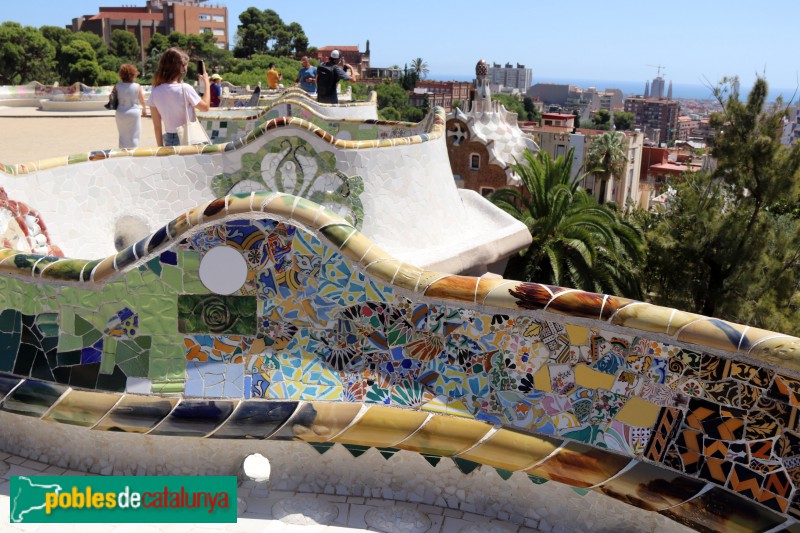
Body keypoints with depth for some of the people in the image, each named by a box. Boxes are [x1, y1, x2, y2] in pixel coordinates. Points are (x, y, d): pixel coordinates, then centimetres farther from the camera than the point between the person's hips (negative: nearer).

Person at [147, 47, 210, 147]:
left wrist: (160, 147, 12)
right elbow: (205, 107, 1)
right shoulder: (185, 89, -15)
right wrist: (206, 82, 12)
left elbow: (157, 125, 3)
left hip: (169, 140, 5)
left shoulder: (155, 92, -2)